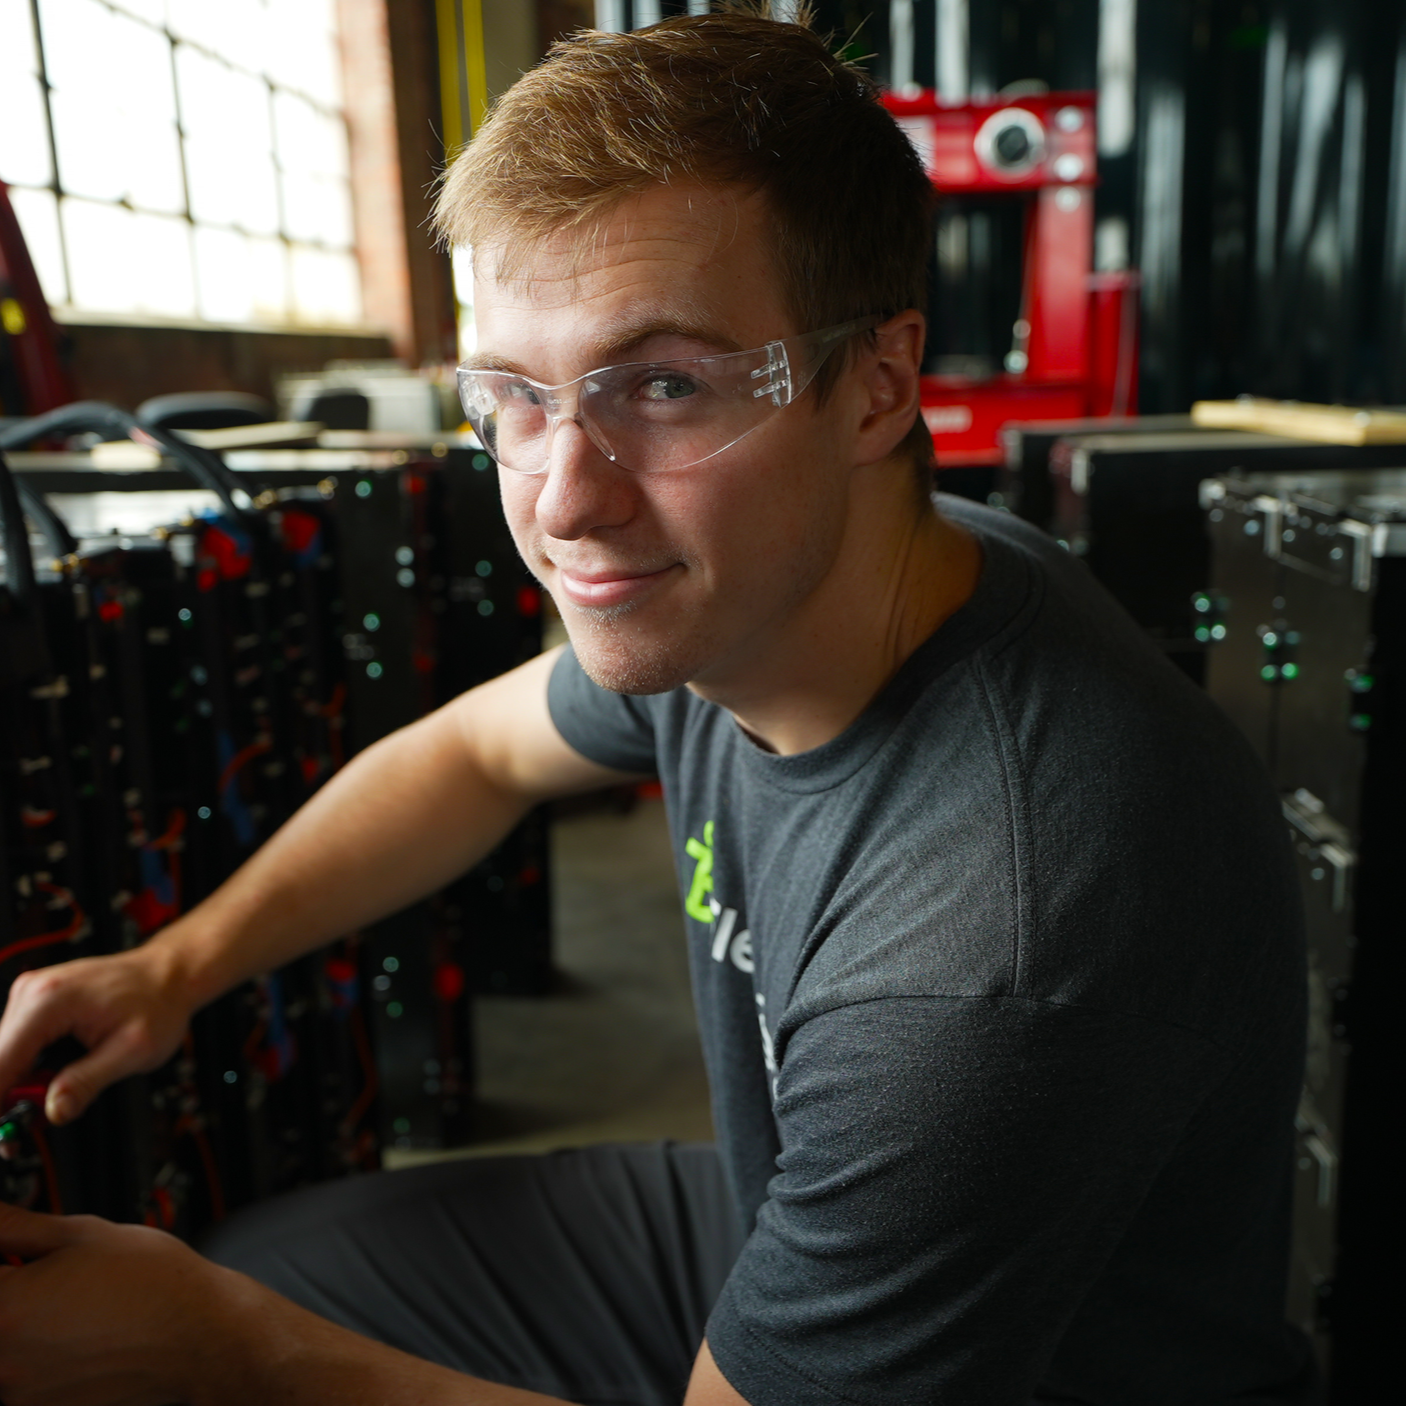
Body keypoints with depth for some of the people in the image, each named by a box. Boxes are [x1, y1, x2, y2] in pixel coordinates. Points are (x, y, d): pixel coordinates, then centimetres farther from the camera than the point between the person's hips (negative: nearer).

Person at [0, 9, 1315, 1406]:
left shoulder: (992, 962, -39)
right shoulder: (727, 595, -15)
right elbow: (475, 750, 5)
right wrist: (174, 964, -2)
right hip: (778, 1235, 6)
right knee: (268, 1258, 12)